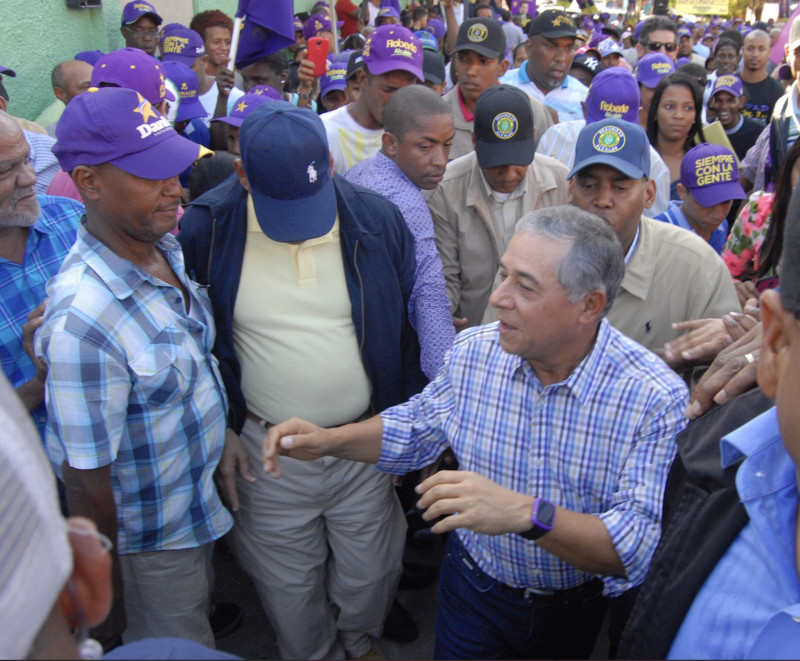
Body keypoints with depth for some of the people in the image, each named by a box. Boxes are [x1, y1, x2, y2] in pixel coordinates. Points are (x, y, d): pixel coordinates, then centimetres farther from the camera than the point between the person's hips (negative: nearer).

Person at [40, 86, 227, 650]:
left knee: (200, 620, 30)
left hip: (204, 496, 7)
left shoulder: (165, 245, -9)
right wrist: (110, 603, -14)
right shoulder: (83, 319, -34)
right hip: (151, 542, -7)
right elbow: (86, 482, -25)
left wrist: (226, 429, 12)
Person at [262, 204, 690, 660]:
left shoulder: (654, 399, -28)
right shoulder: (473, 352, -15)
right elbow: (418, 427, 4)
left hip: (572, 610, -1)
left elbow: (636, 550, -32)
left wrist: (526, 515, -47)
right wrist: (329, 440, -10)